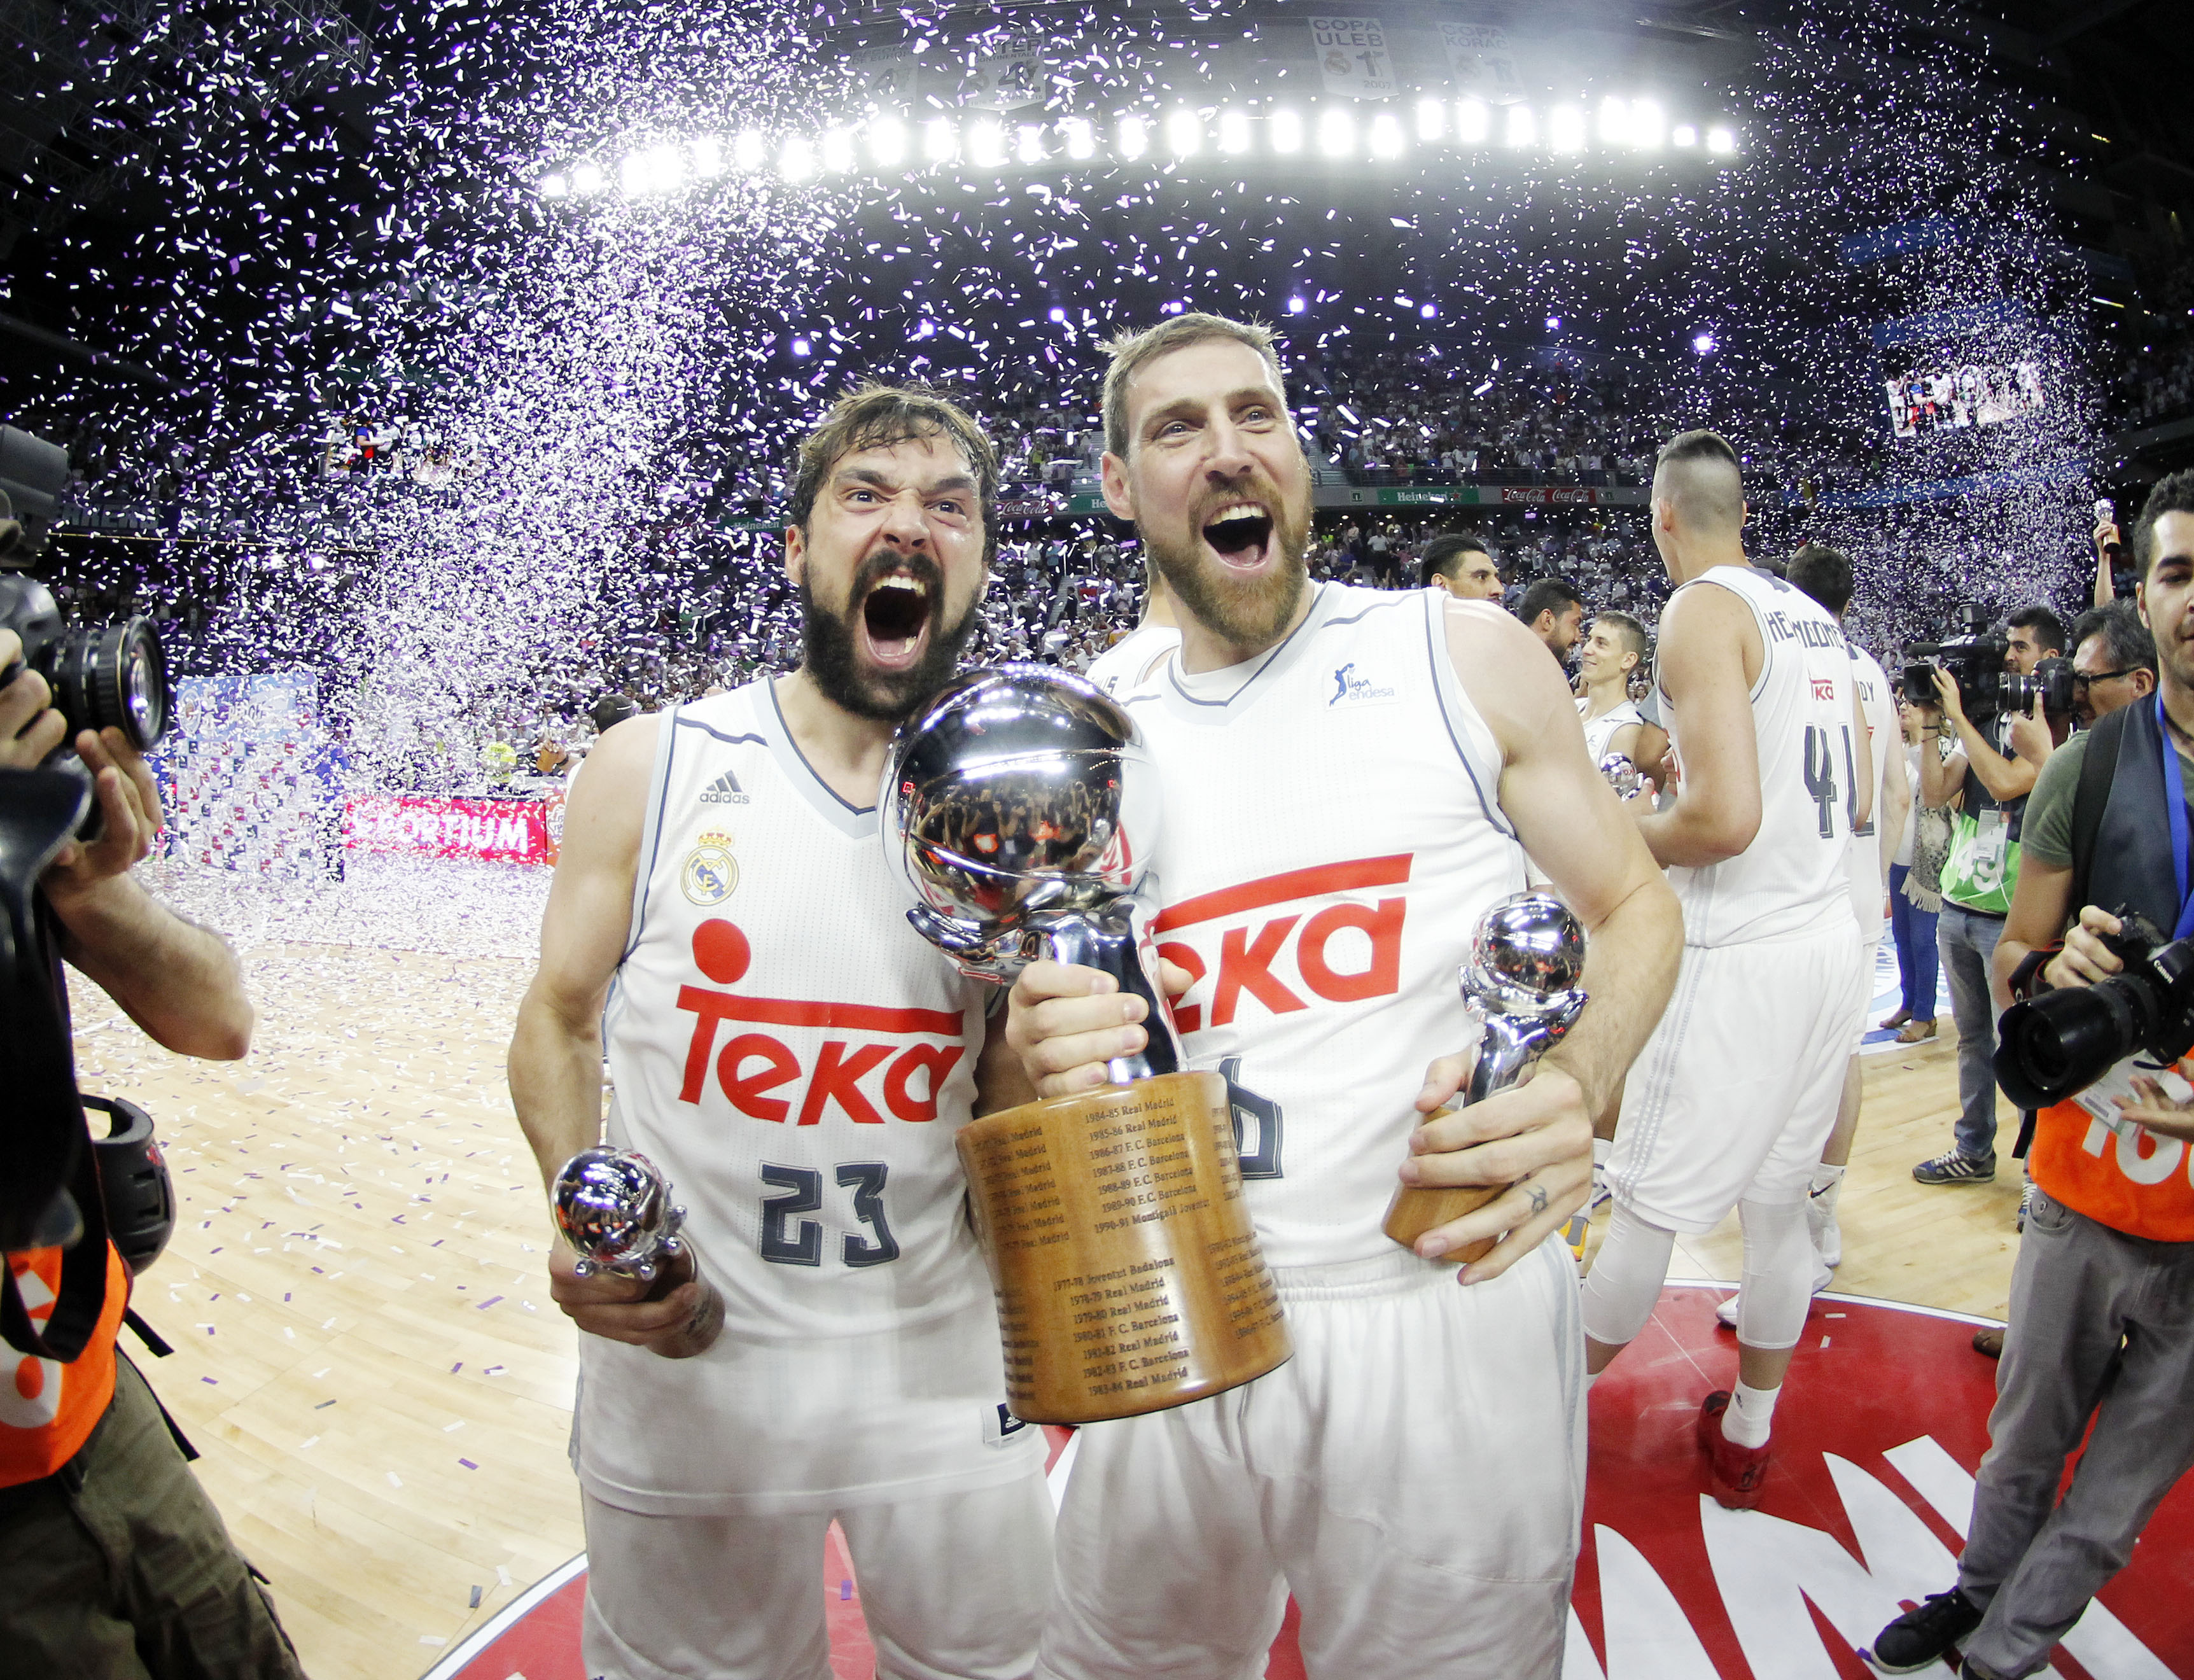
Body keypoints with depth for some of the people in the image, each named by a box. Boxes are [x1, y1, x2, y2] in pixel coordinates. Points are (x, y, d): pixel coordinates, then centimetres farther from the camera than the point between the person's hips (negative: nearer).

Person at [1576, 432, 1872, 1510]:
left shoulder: (1702, 610, -13)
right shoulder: (1815, 618, 12)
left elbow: (1724, 818, -23)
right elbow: (1859, 802, 18)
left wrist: (1627, 833, -6)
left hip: (1739, 954, -8)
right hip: (1830, 934, 8)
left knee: (1645, 1202, 5)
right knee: (1780, 1200, 16)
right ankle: (1745, 1433, 30)